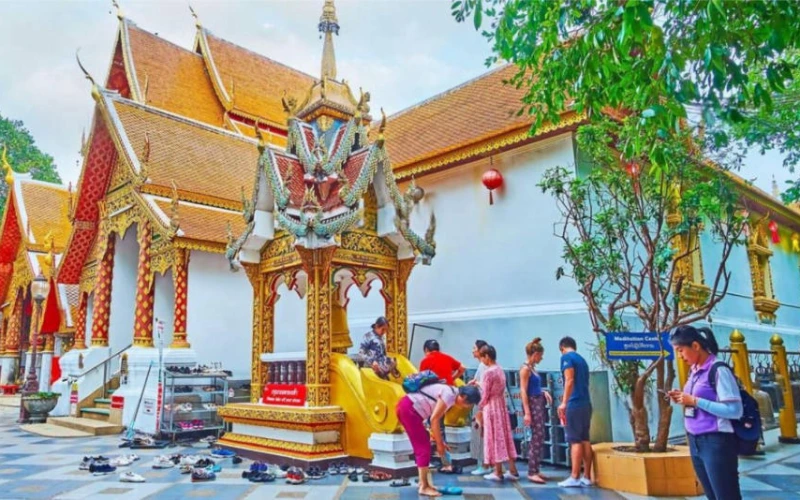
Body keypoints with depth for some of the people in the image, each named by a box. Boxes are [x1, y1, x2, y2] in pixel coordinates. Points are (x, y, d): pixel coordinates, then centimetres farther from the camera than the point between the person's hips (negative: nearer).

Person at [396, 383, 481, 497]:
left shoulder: (450, 394, 14)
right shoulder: (449, 394, -15)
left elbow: (435, 419, 18)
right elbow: (434, 419, -16)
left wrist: (440, 442, 18)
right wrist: (439, 443, -7)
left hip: (407, 408, 10)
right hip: (408, 408, -10)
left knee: (421, 447, 16)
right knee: (424, 447, -4)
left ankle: (423, 482, 24)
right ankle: (424, 487, 2)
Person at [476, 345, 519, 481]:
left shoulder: (488, 372, -17)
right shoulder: (500, 370, 8)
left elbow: (485, 394, -14)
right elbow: (499, 390, 9)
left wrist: (480, 410, -2)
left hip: (491, 407, -8)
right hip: (501, 405, 8)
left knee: (495, 438, 0)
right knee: (504, 437, 11)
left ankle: (498, 472, 8)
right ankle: (513, 471, 15)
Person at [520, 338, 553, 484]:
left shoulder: (532, 368, 14)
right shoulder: (525, 369, -13)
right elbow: (524, 391, -17)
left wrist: (544, 392, 4)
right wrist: (527, 413, -21)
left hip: (539, 403, 9)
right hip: (533, 404, -9)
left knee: (538, 439, 12)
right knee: (537, 438, -9)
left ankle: (535, 470, 19)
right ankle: (532, 472, -4)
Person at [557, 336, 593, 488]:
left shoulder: (566, 357, -4)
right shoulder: (582, 359, 20)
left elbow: (570, 380, -16)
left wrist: (564, 403, -19)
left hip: (575, 404, -8)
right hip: (586, 403, 8)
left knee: (575, 440, -5)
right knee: (585, 440, 9)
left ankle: (575, 478, -3)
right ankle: (587, 477, 13)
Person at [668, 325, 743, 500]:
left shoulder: (718, 370, -14)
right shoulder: (694, 371, 10)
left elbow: (735, 411, -19)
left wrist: (695, 401, -20)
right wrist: (683, 399, 1)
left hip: (716, 442, -8)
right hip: (695, 442, 8)